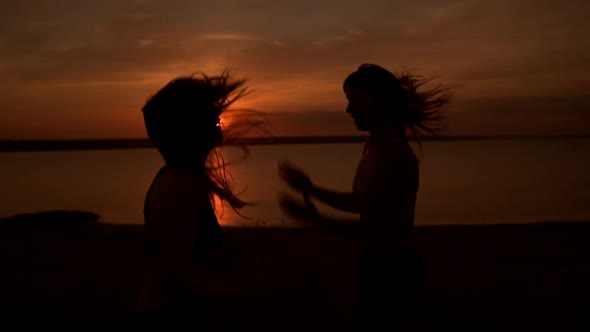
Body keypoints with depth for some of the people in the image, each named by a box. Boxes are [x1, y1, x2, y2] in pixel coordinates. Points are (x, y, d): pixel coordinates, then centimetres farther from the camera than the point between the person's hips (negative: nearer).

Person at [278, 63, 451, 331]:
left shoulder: (397, 154, -24)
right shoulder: (373, 147, 4)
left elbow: (382, 229, -23)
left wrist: (317, 220, -24)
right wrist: (310, 188, 8)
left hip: (393, 268, -9)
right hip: (375, 262, 9)